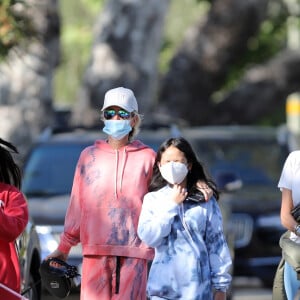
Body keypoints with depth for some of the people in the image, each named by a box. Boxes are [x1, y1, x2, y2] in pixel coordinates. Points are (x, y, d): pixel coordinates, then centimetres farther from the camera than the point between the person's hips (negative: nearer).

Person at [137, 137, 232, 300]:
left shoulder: (205, 201, 3)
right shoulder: (153, 199, 5)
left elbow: (217, 243, 3)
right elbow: (147, 236, -8)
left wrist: (220, 285, 1)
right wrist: (171, 205, -8)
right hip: (163, 286, 1)